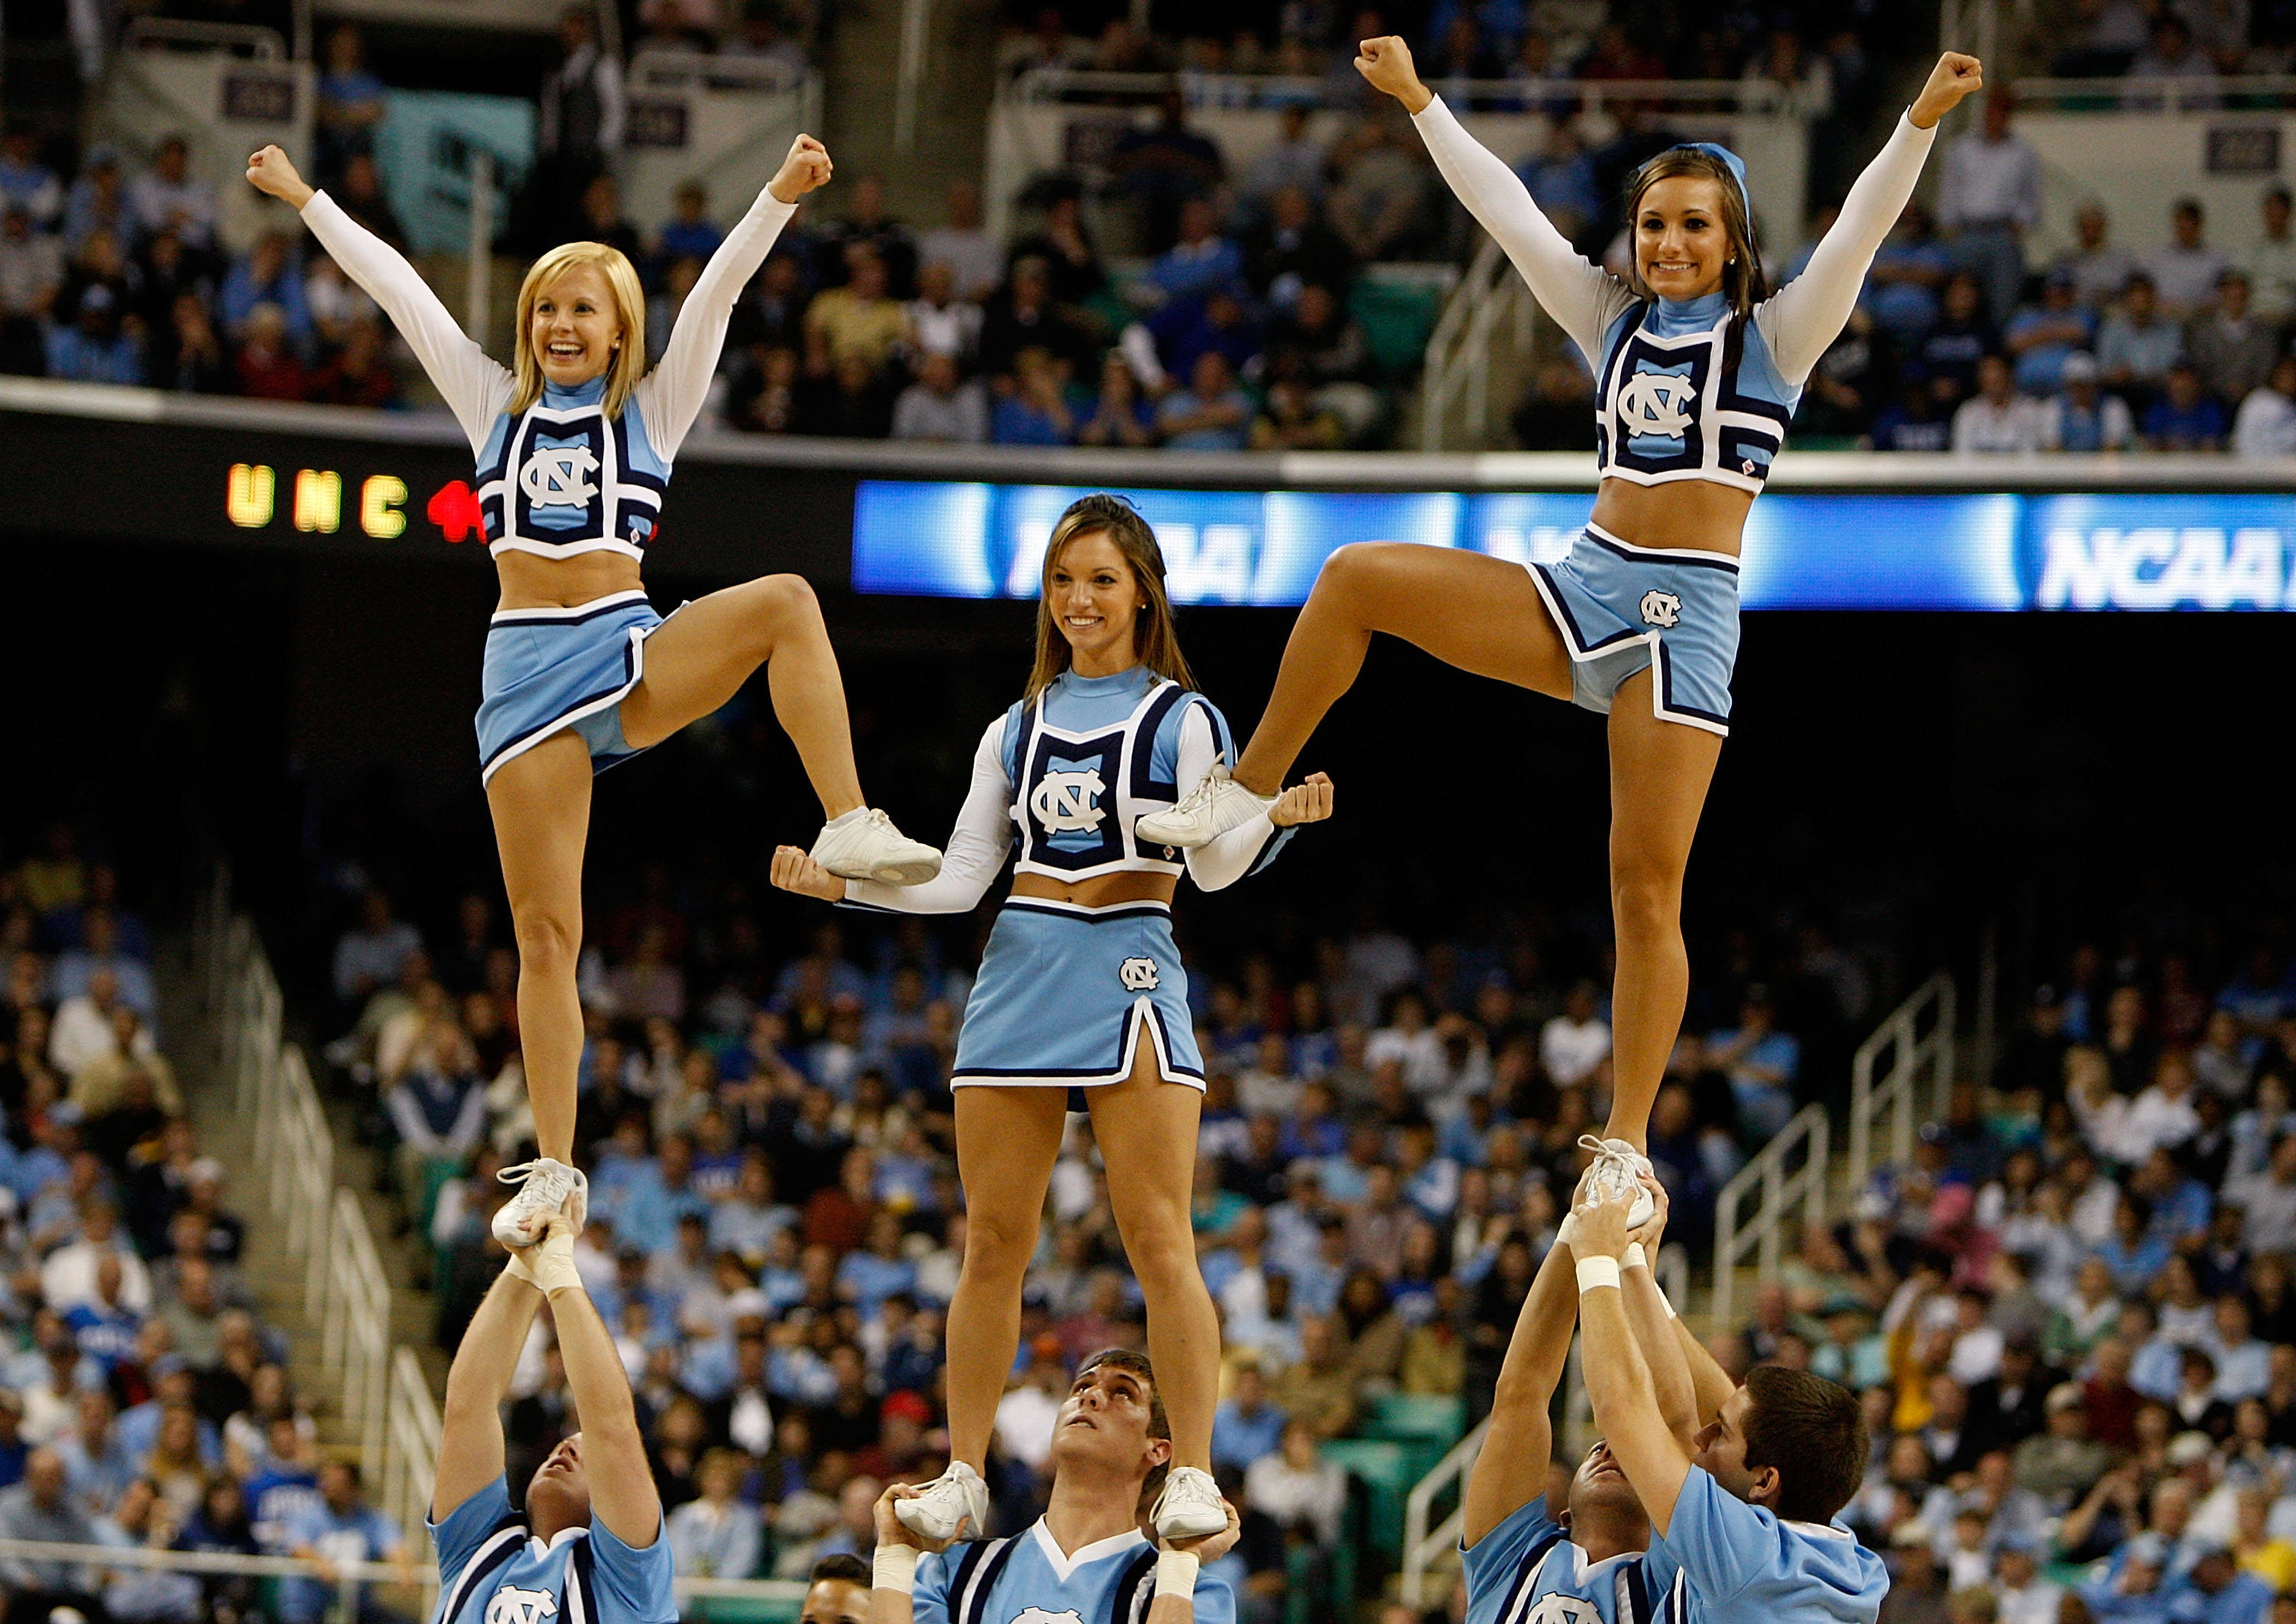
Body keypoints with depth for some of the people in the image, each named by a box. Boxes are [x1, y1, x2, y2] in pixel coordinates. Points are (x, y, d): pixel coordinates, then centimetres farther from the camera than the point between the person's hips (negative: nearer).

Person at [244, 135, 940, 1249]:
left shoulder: (653, 407, 11)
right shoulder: (496, 405, 15)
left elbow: (717, 291, 0)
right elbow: (397, 287, 15)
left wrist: (781, 195, -12)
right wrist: (304, 201, 16)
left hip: (634, 656, -1)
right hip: (527, 664, 1)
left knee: (785, 602, -29)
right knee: (543, 929, -3)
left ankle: (848, 826, -34)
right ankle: (553, 1168, 2)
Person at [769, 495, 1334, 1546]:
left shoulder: (1180, 718, 5)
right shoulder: (1019, 727, 17)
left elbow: (1216, 866, -6)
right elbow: (959, 879, 17)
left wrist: (1273, 819, -25)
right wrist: (846, 882, 6)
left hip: (1130, 969, -4)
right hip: (1020, 965, 4)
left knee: (1157, 1240, -10)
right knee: (992, 1242, 2)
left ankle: (1193, 1477, -11)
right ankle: (963, 1476, 7)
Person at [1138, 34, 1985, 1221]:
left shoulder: (1776, 333, 3)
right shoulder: (1613, 321, 15)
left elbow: (1860, 227, -11)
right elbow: (1507, 210, 15)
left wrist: (1920, 124, -25)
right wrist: (1418, 102, 11)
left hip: (1687, 608, -4)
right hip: (1584, 587, 4)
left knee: (1647, 884, -8)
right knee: (1355, 578, -11)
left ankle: (1625, 1148, -4)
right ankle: (1248, 794, 2)